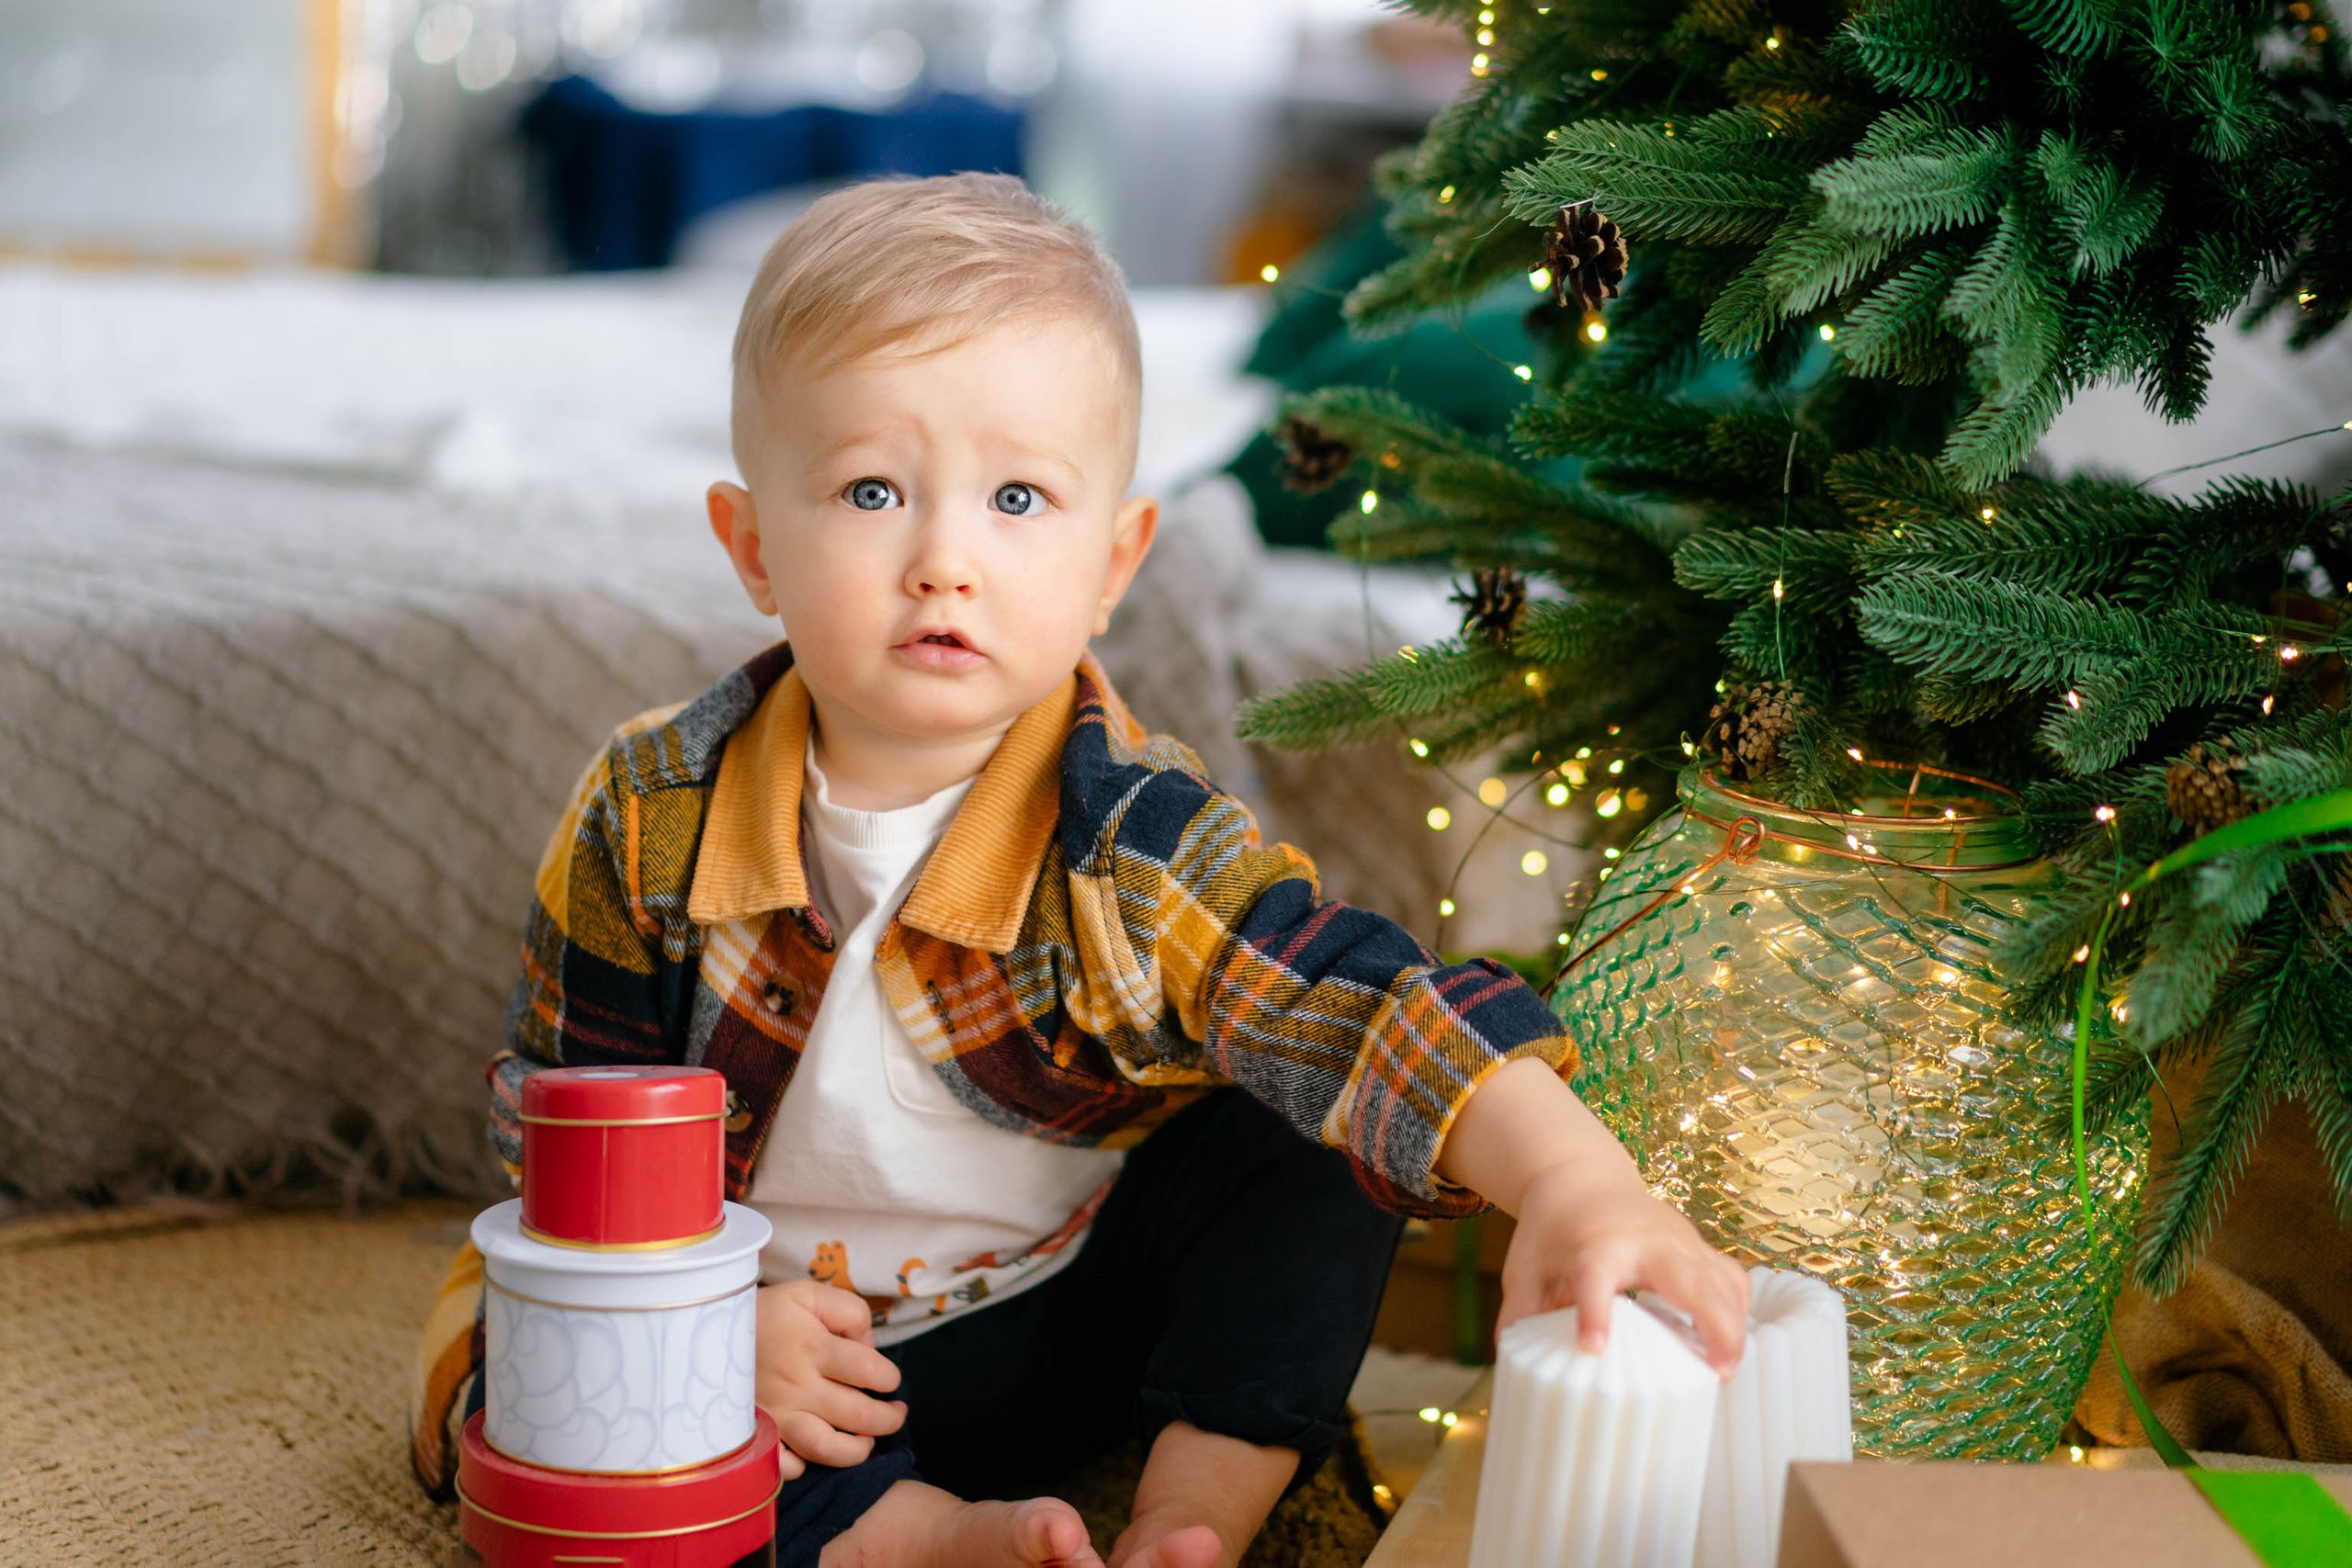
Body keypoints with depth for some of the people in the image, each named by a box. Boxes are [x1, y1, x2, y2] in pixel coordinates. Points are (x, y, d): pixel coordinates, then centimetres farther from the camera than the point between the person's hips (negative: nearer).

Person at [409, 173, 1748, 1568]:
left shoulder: (1138, 845, -21)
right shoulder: (652, 819, -15)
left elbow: (1382, 1012, -33)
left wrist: (1578, 1183, -52)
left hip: (1061, 1331, -1)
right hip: (783, 1328, 1)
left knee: (1306, 1152, -20)